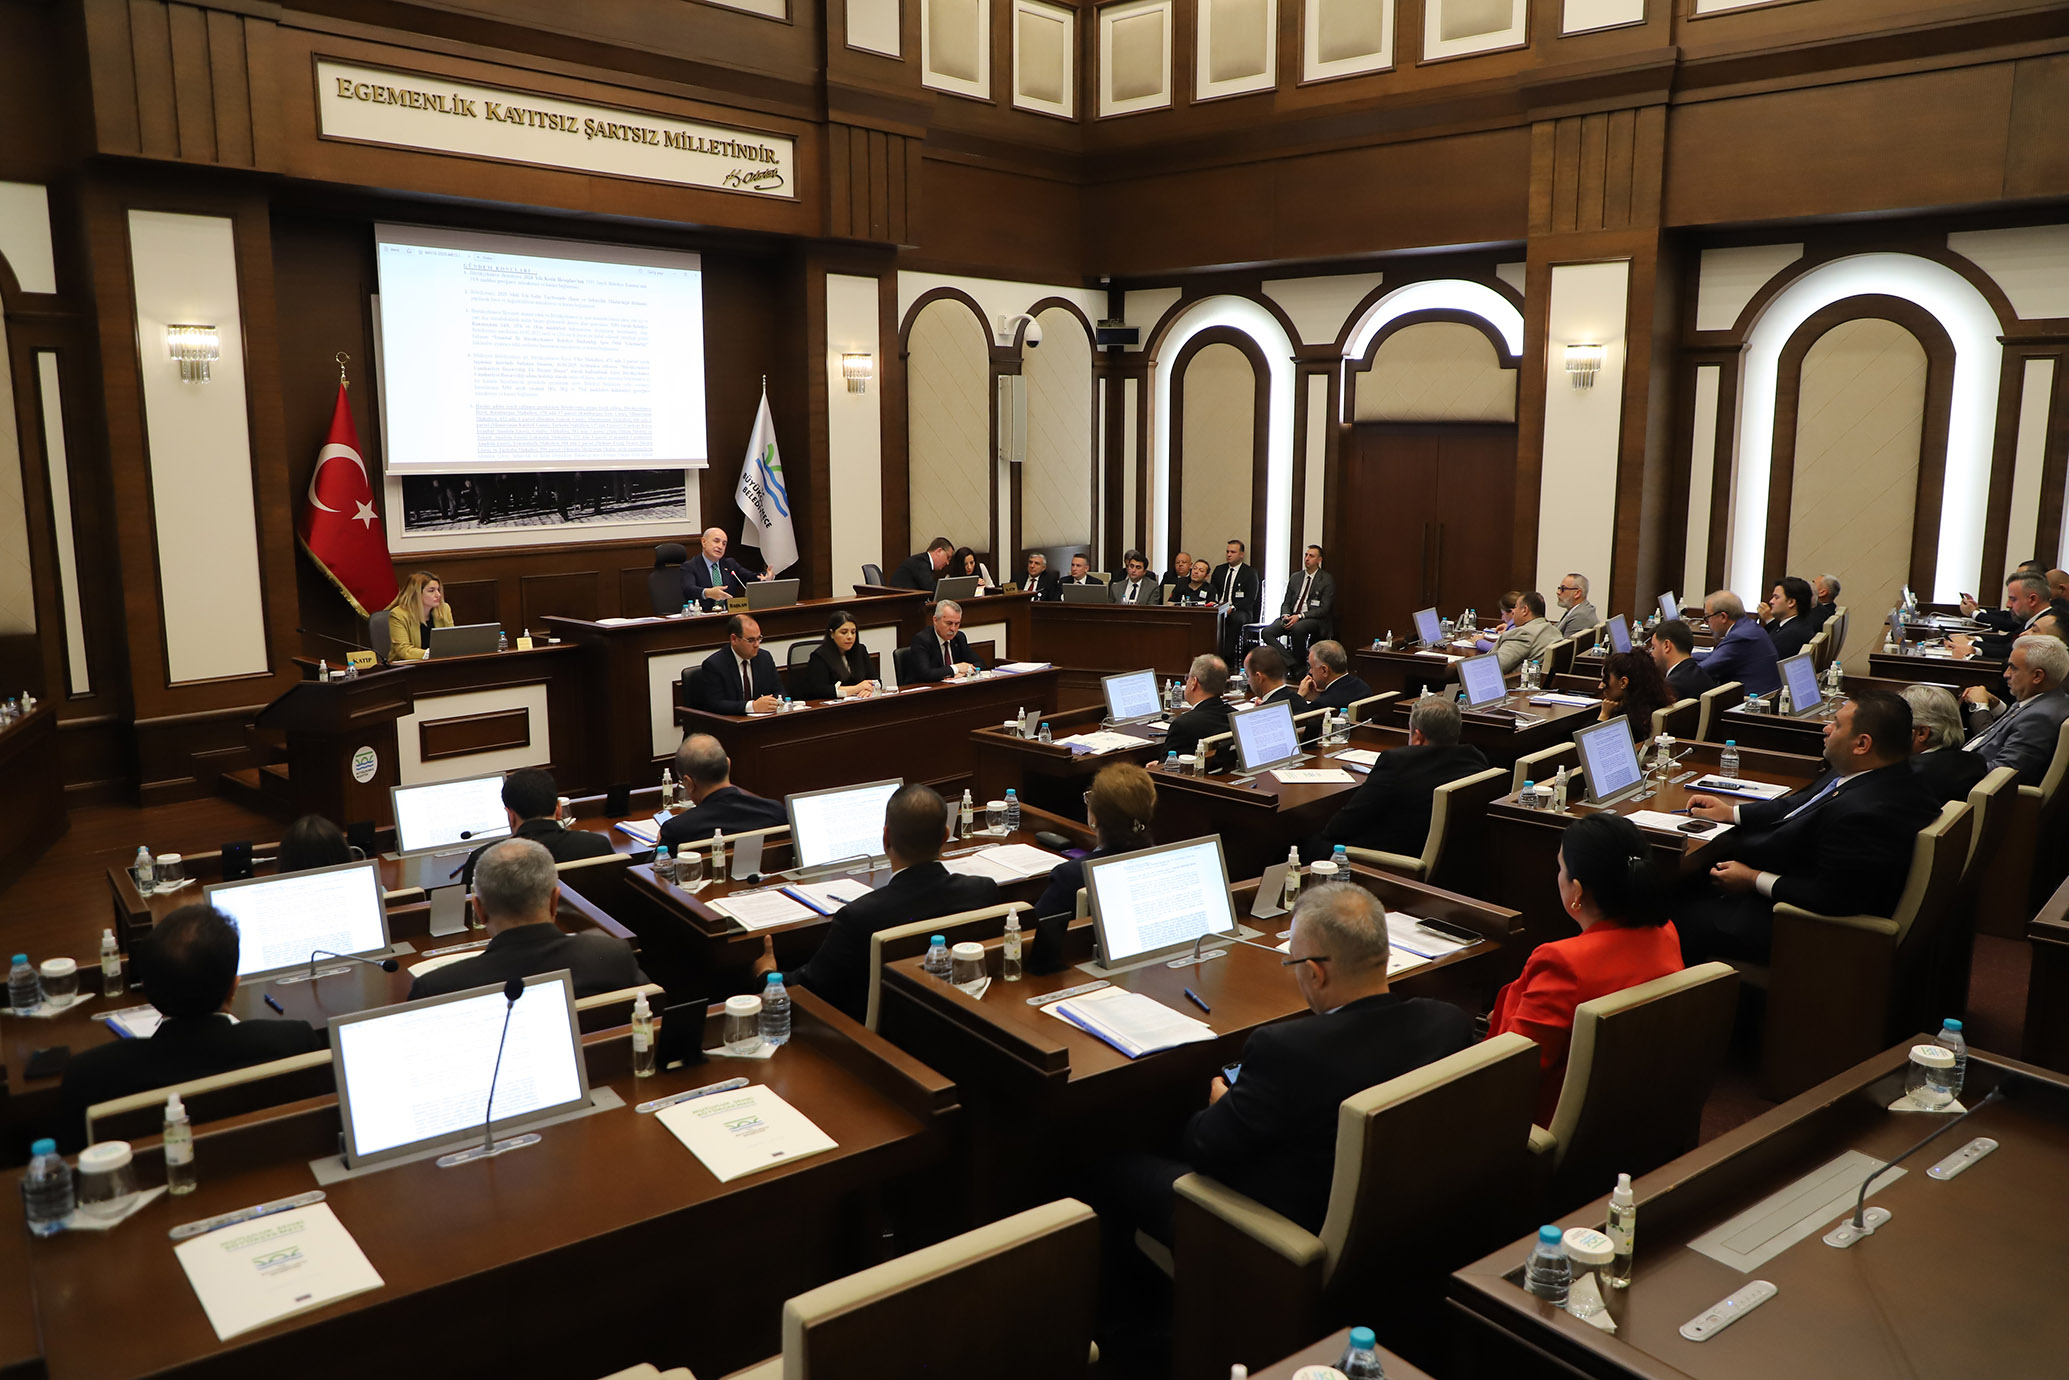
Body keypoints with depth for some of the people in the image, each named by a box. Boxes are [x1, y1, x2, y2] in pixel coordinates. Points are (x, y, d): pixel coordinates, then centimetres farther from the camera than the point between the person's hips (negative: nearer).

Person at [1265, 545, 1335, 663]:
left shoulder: (1327, 579, 0)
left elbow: (1324, 609, -8)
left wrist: (1299, 616, -18)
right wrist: (1285, 615, -8)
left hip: (1315, 619, -5)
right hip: (1292, 617, 5)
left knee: (1297, 628, -39)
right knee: (1267, 632, -21)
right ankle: (1290, 662, -19)